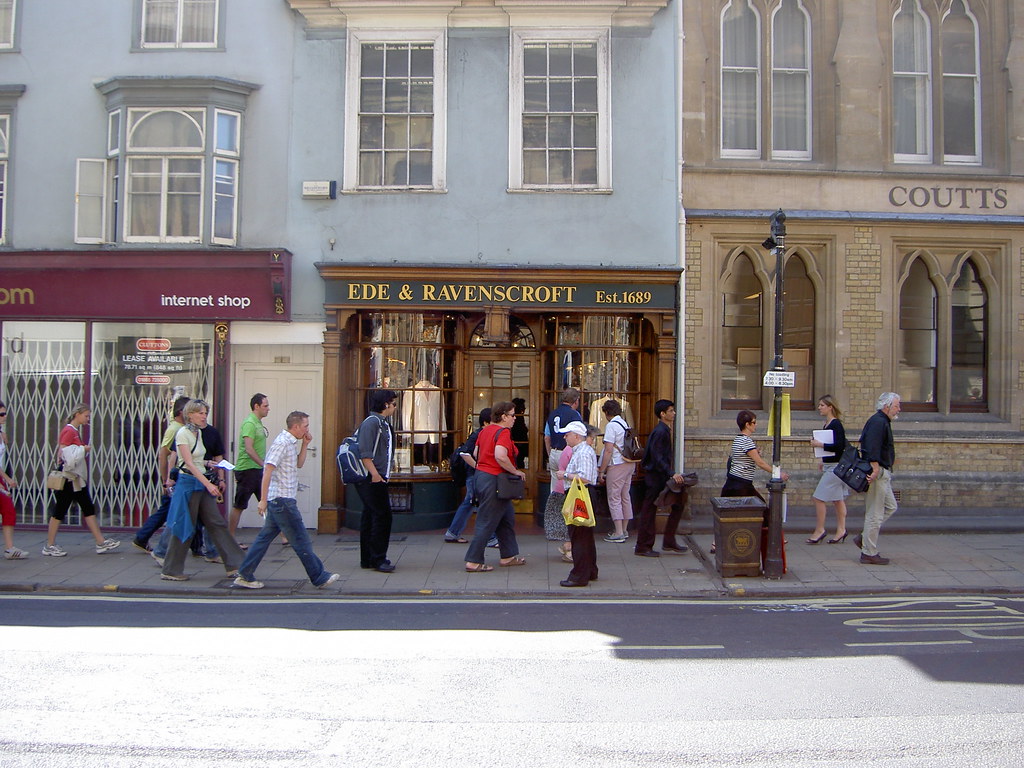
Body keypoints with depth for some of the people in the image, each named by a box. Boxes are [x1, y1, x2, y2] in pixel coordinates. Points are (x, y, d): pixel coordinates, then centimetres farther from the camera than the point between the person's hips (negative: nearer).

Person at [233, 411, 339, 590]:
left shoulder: (291, 443, 14)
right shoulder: (282, 443, -16)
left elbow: (299, 464, 26)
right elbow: (268, 470, -21)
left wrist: (305, 444, 12)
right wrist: (263, 499, -23)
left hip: (277, 501, 10)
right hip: (282, 500, -10)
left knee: (265, 537, 11)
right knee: (301, 541, -2)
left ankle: (245, 575, 15)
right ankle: (319, 577, 5)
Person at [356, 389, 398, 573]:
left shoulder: (383, 423, 18)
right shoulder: (371, 422, -12)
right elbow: (365, 453, -19)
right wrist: (375, 474, -22)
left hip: (378, 478, 10)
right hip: (372, 479, -10)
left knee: (370, 517, 11)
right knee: (383, 516, -9)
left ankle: (367, 559, 16)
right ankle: (378, 559, -4)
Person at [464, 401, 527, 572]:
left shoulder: (485, 430, 11)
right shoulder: (503, 432, -17)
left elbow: (476, 452, 19)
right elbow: (500, 456, -31)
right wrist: (516, 471, -19)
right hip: (494, 480, -10)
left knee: (507, 517, 19)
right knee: (487, 523, -3)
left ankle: (508, 556, 27)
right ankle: (474, 561, 1)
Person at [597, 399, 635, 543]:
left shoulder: (611, 426, -13)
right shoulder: (626, 424, 11)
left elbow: (608, 451, -17)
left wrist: (601, 471, -12)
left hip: (617, 465, -8)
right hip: (630, 463, 8)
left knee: (614, 498, -3)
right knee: (625, 497, 14)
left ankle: (618, 533, -5)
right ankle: (624, 530, 23)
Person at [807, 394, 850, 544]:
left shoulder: (836, 424, -17)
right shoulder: (827, 424, 11)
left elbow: (839, 446, -25)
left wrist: (820, 444, -22)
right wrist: (823, 461, 18)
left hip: (836, 466, -10)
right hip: (830, 466, 10)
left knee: (818, 497, -8)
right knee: (837, 498, 13)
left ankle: (819, 530, 1)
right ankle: (841, 530, 19)